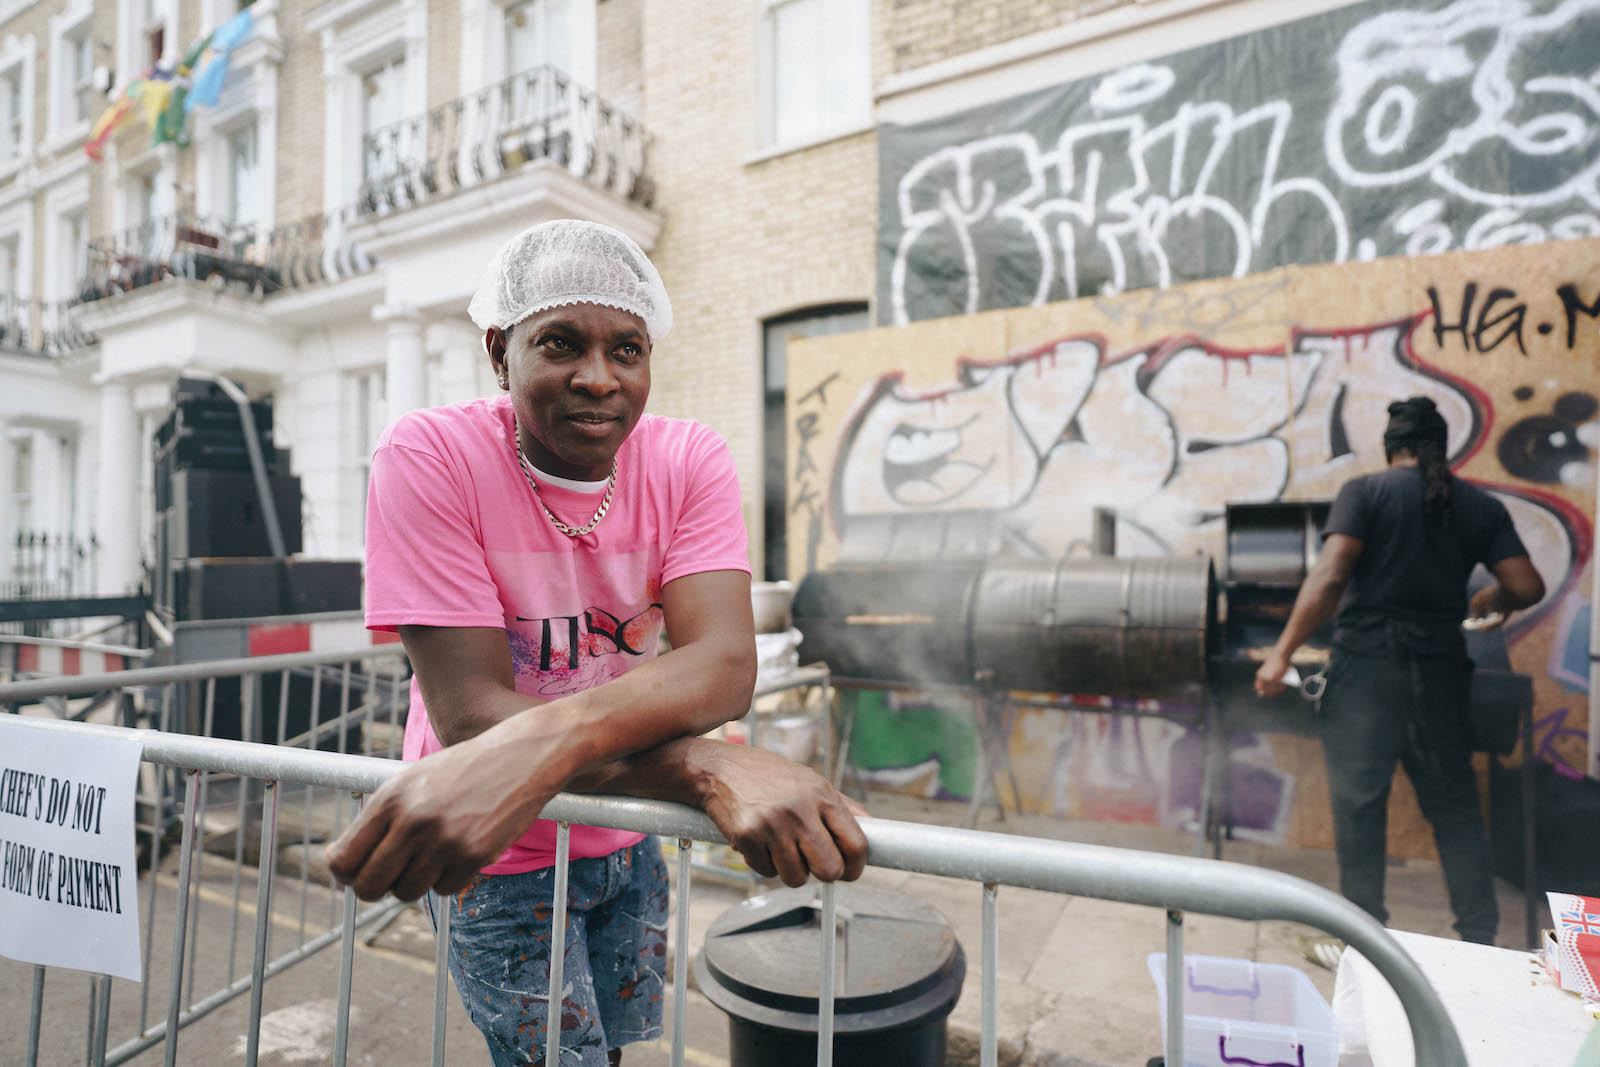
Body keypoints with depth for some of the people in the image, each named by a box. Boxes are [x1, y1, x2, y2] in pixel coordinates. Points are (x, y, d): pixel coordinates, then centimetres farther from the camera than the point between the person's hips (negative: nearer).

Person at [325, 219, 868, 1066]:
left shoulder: (689, 460, -13)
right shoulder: (430, 455, -22)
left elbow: (724, 663, -27)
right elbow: (471, 712, -29)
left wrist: (543, 740, -46)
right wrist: (715, 771, -42)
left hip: (626, 833, 4)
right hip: (497, 852, -3)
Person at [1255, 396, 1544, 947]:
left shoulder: (1364, 492, -4)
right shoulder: (1481, 506, 8)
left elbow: (1330, 576, -16)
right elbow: (1528, 588, 4)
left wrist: (1282, 653, -15)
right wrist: (1490, 600, 28)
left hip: (1366, 664, -4)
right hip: (1439, 670, 4)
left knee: (1359, 805, 5)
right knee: (1455, 808, 17)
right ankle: (1481, 939, 24)